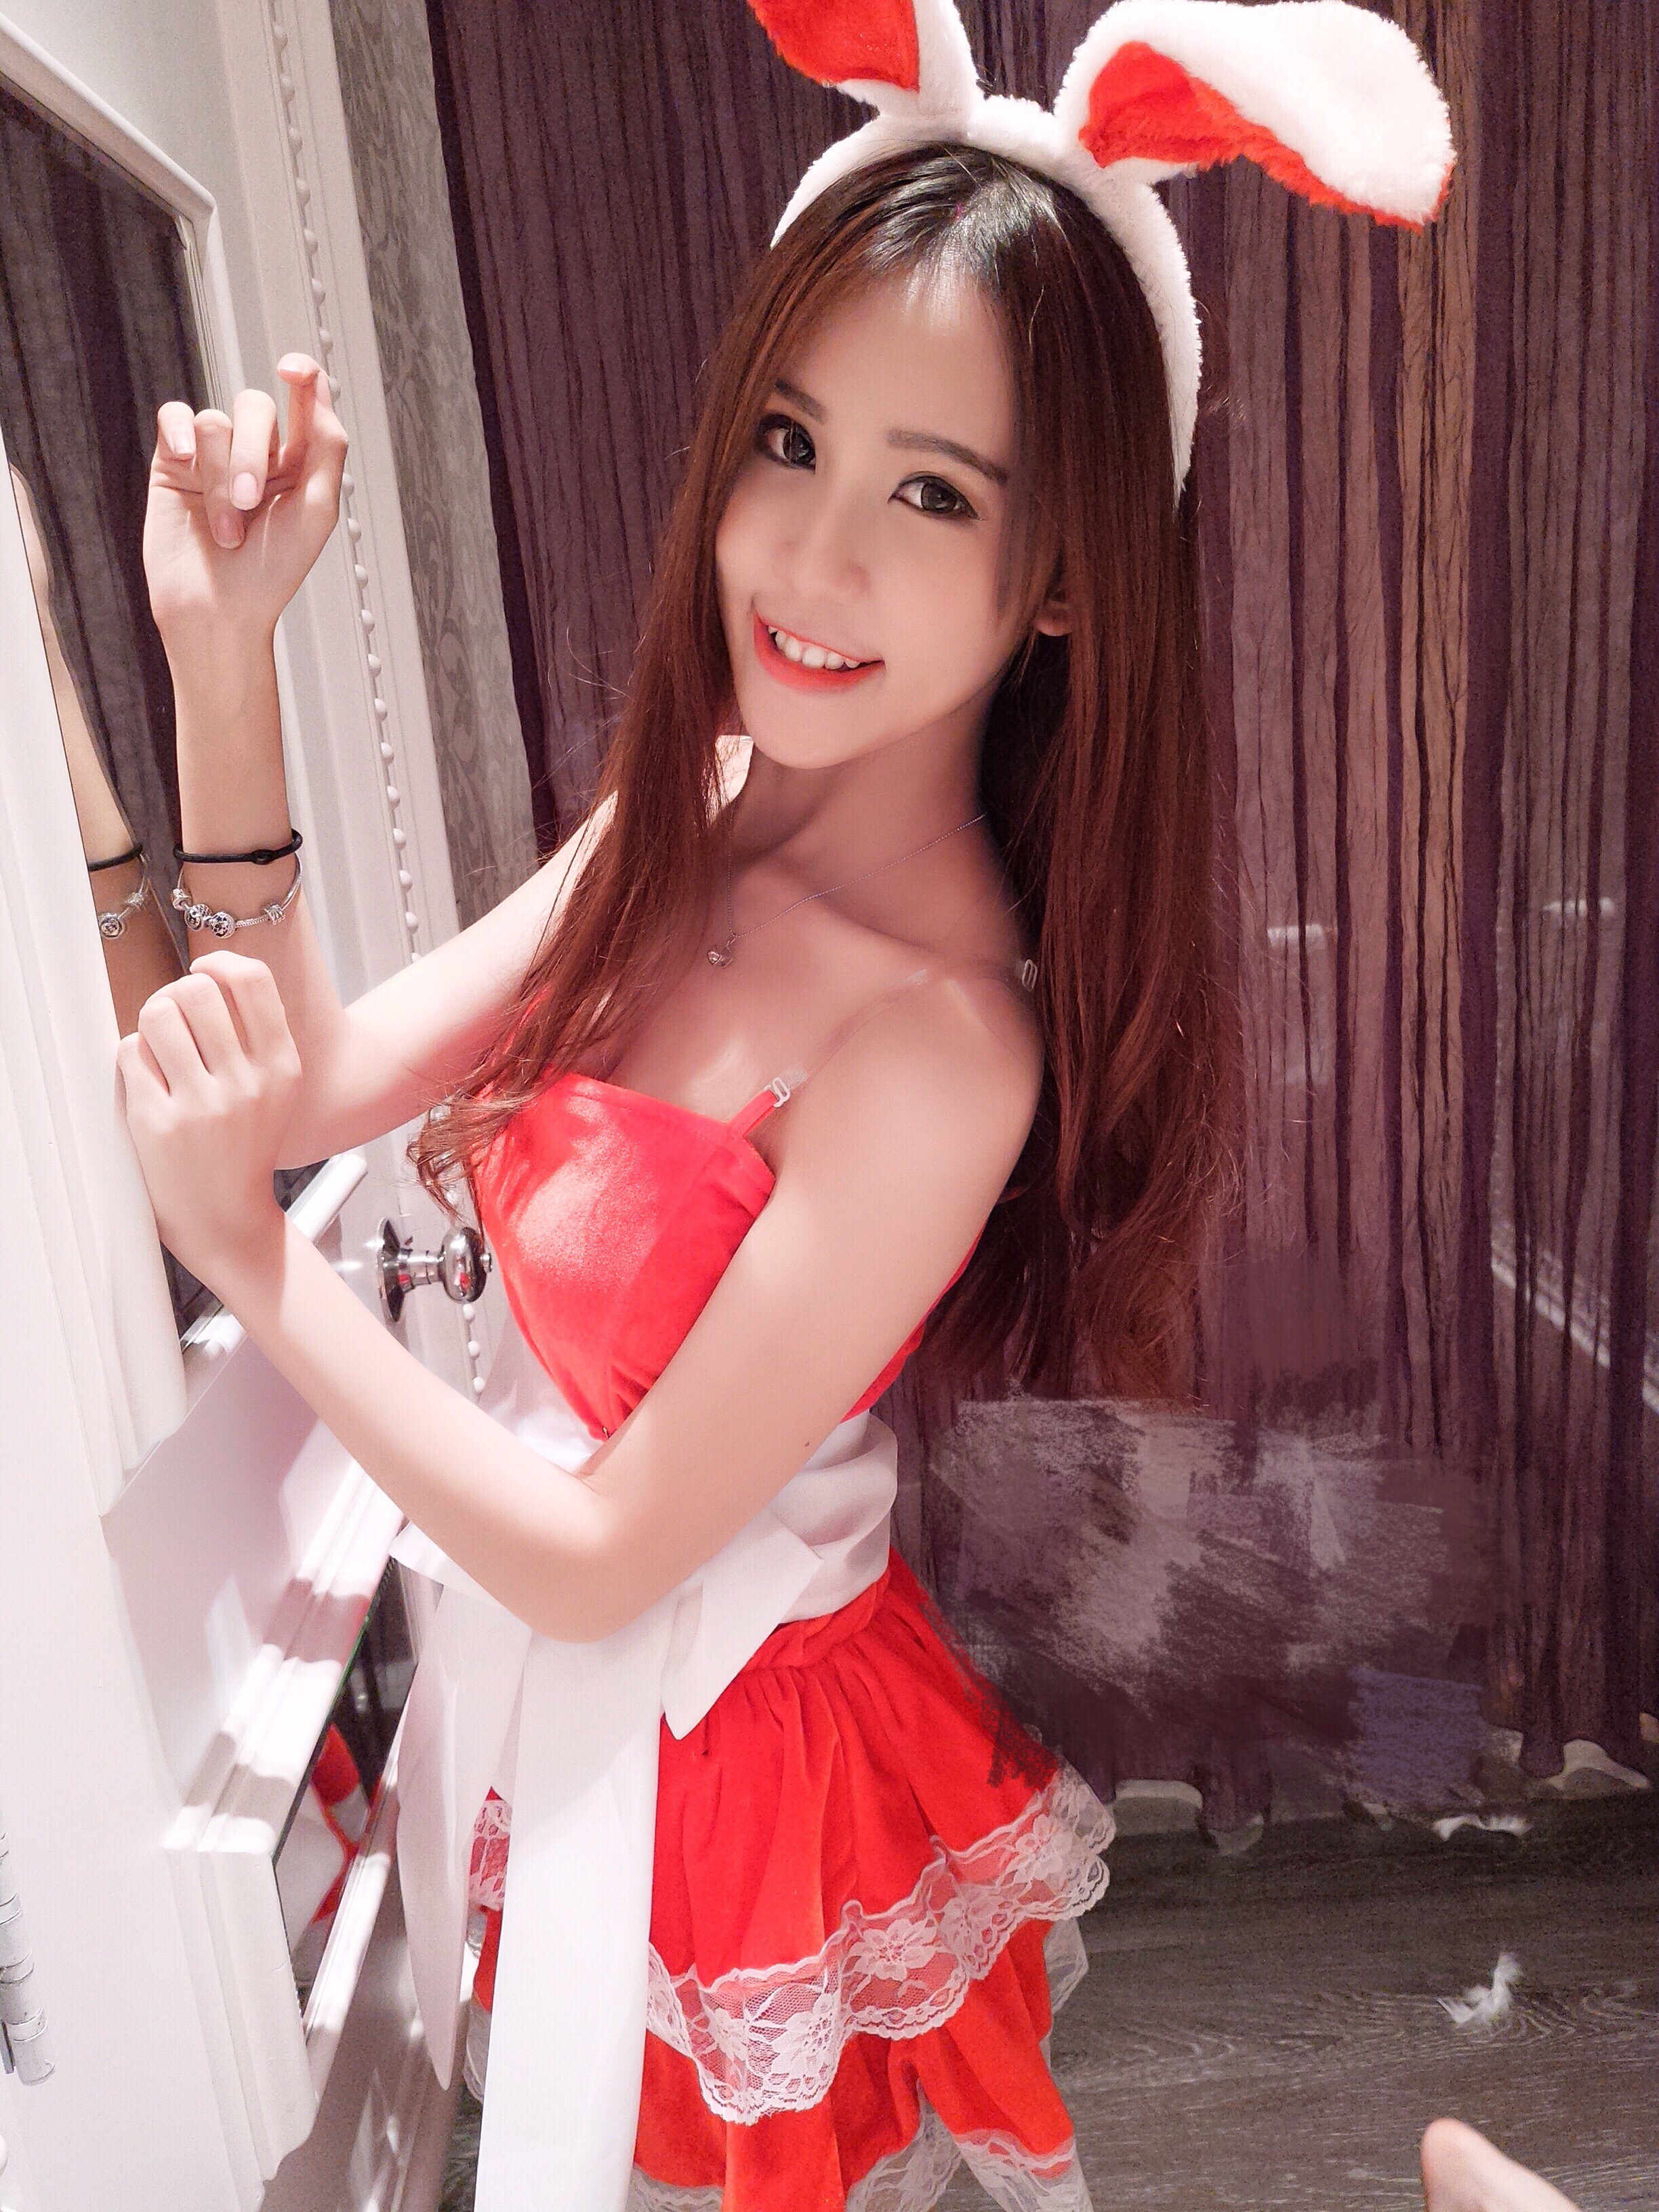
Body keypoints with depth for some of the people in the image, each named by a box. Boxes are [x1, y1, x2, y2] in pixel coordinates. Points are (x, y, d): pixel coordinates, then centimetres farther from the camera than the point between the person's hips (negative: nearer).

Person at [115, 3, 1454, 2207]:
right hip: (575, 1687, 7)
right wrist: (221, 650, -15)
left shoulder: (940, 1038, -34)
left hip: (726, 1735, -6)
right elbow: (327, 1082, -9)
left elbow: (601, 1554, -25)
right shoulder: (701, 807, -11)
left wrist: (251, 1259, -21)